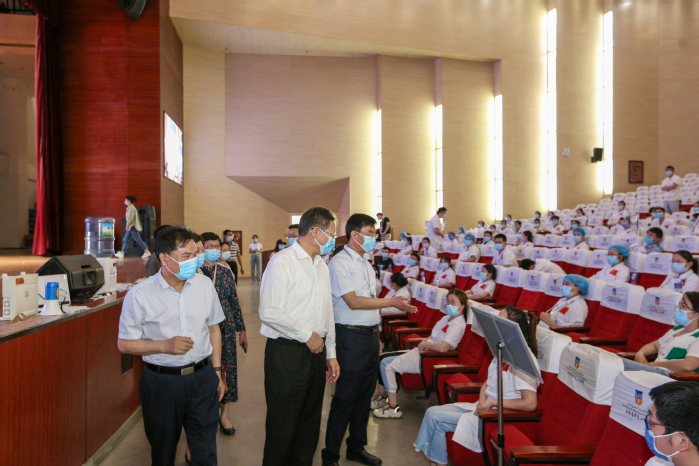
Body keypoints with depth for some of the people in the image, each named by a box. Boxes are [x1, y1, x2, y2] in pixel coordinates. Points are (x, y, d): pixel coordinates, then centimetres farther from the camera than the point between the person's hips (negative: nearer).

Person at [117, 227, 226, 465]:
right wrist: (164, 346, -19)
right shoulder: (139, 295, -10)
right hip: (161, 382, -2)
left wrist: (217, 371, 10)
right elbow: (124, 344, -5)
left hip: (202, 377, 2)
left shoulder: (205, 285, 0)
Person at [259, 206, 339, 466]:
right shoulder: (282, 262, -12)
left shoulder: (321, 266, 14)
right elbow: (270, 312, -21)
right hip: (287, 354, -8)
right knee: (283, 425, 3)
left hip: (315, 353, 8)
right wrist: (307, 335, -13)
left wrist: (330, 354, 16)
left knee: (310, 424, 16)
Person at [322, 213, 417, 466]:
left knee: (365, 394, 16)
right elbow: (353, 302, -19)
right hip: (352, 336, -8)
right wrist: (390, 302, -17)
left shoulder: (365, 264, 15)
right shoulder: (340, 263, -12)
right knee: (345, 398, -2)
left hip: (371, 335, 8)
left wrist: (376, 335, 13)